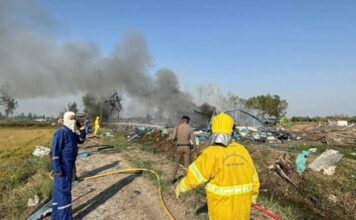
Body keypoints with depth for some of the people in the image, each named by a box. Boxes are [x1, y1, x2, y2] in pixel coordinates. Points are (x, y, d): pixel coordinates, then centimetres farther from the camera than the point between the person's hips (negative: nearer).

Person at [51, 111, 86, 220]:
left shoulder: (71, 132, 10)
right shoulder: (61, 132, -19)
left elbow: (81, 140, 19)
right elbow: (55, 151, -22)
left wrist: (82, 130, 0)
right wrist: (57, 168, -23)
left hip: (69, 165, 10)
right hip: (63, 167, -10)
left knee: (60, 190, 16)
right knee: (64, 190, -4)